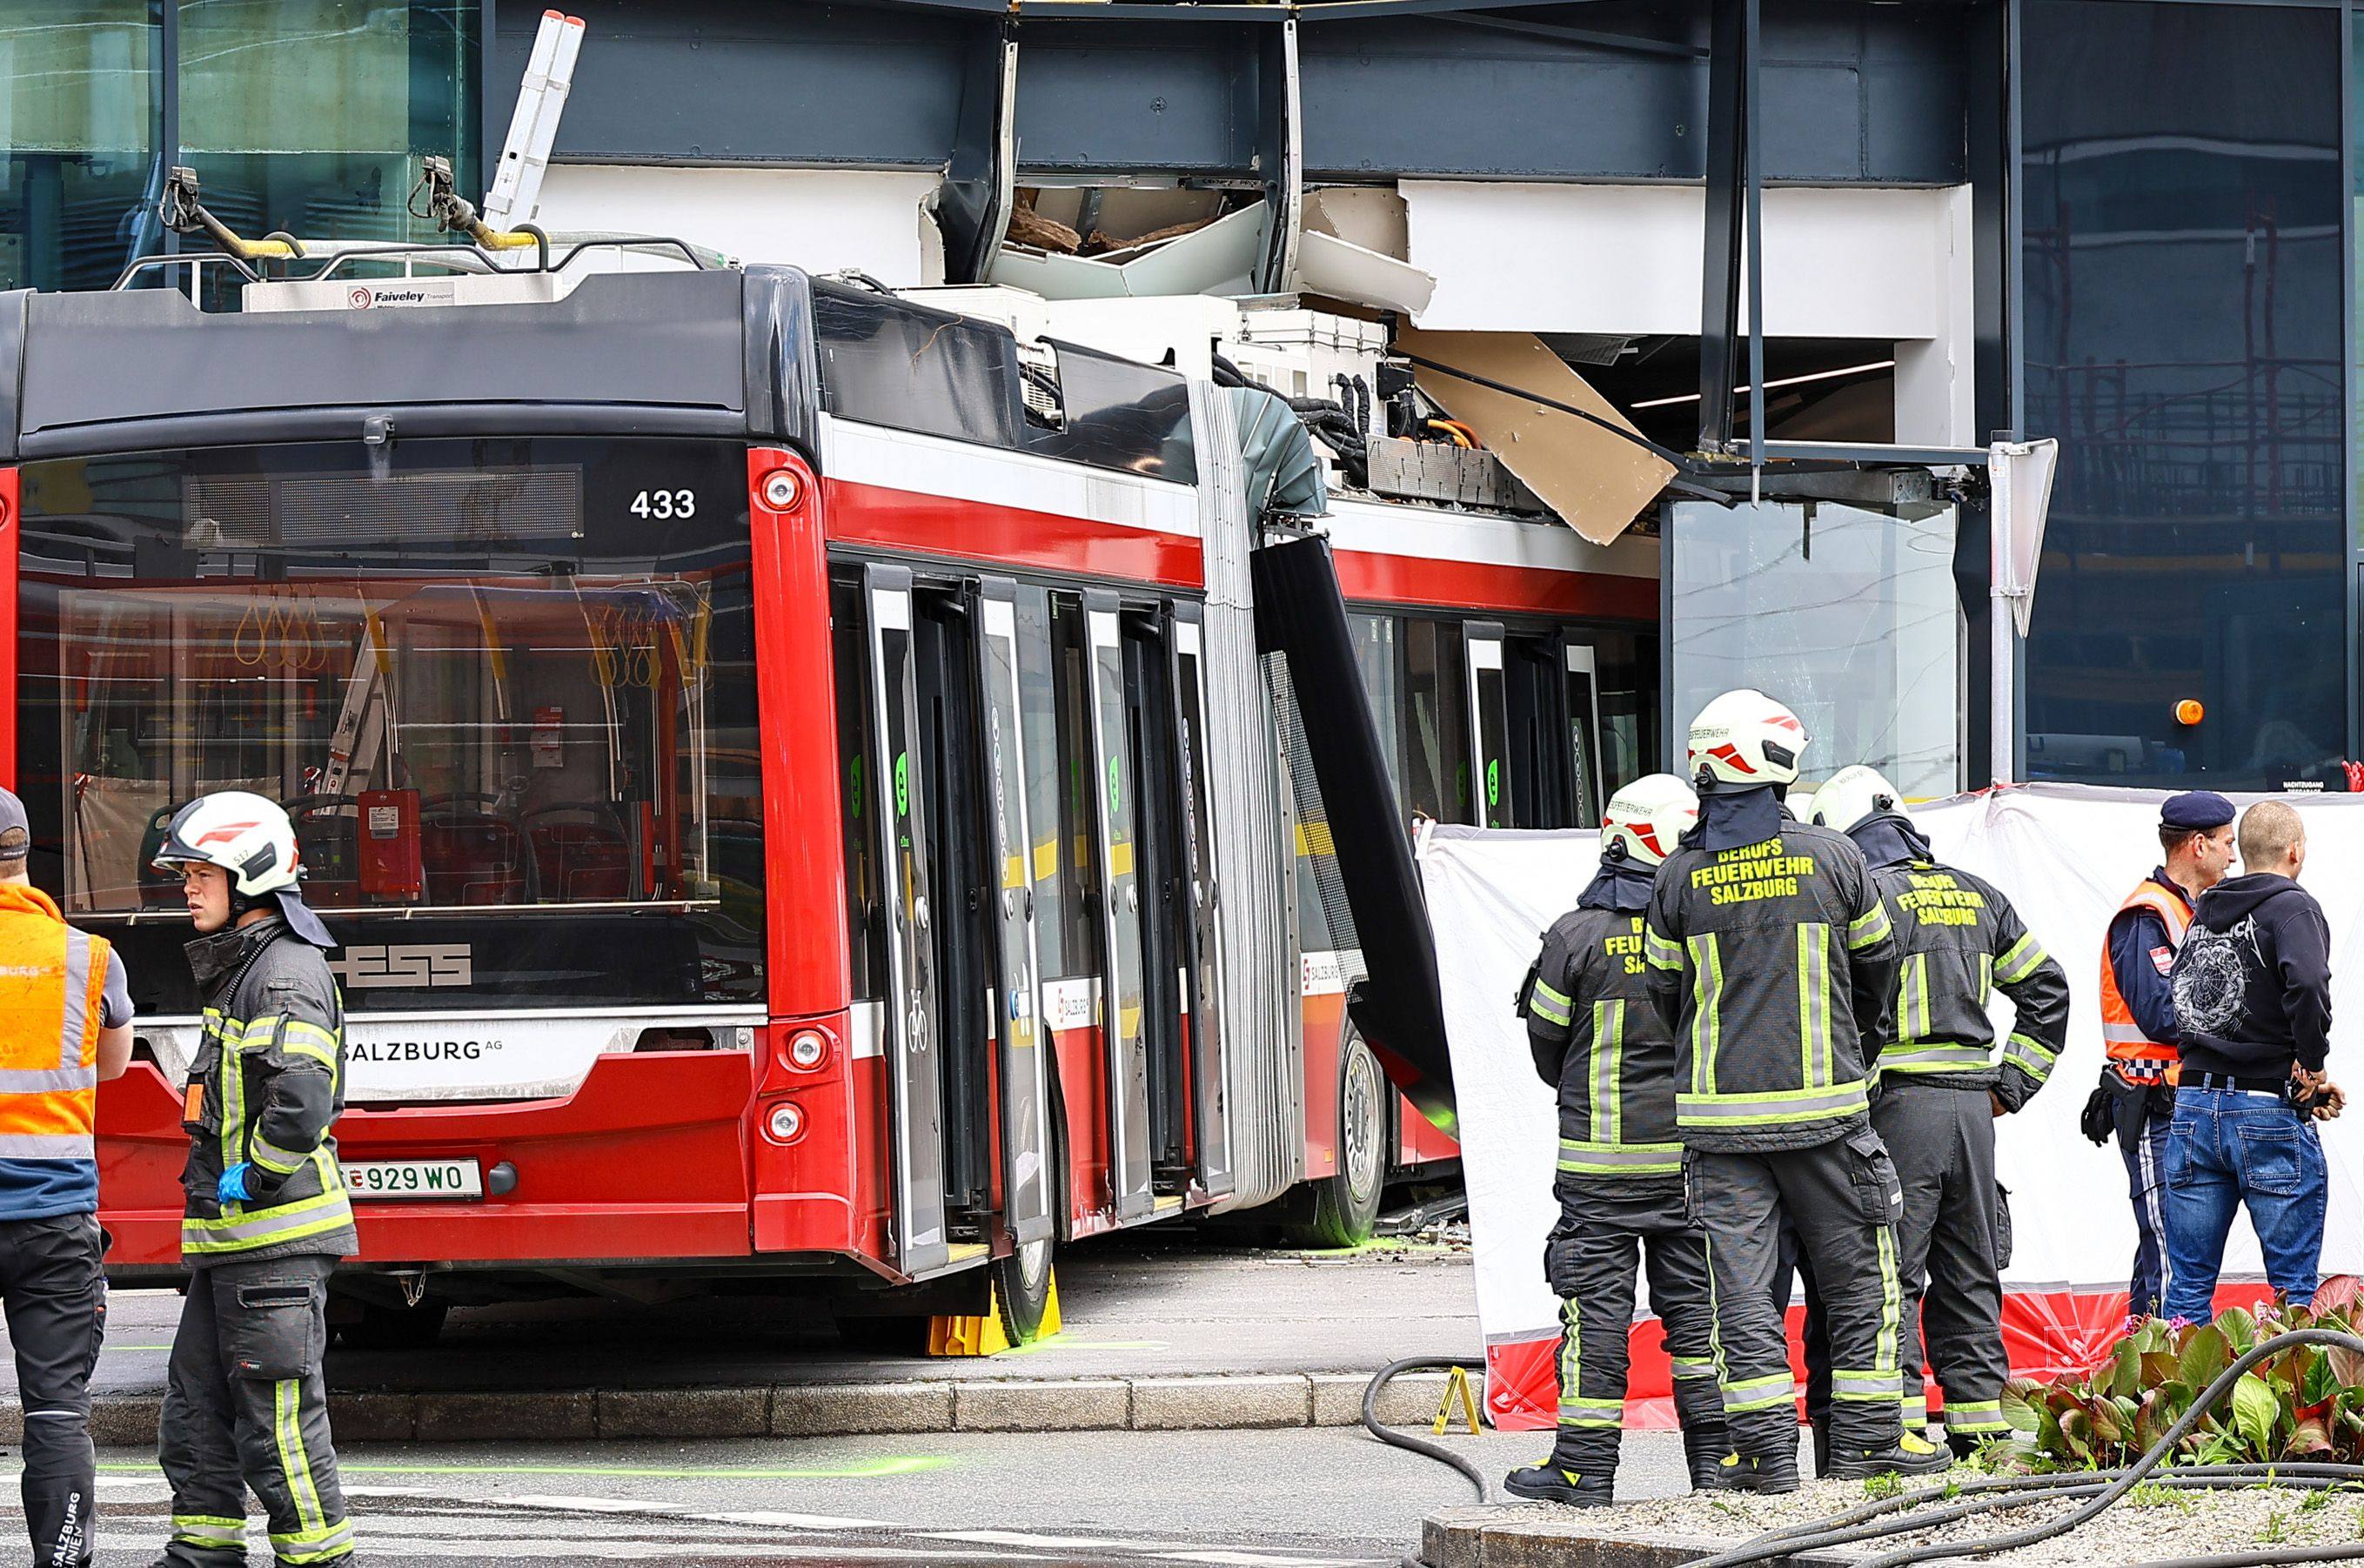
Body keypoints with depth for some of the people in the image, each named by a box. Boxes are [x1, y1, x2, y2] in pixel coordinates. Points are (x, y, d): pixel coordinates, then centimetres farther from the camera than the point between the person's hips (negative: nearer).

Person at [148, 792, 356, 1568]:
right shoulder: (239, 970, 18)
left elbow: (302, 1104, -27)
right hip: (231, 1237, 11)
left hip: (276, 1238, -11)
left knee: (278, 1421, -7)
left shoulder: (287, 976, -15)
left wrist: (250, 1178, -17)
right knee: (196, 1409, 14)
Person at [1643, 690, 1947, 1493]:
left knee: (1740, 1280, 3)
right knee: (1856, 1273, 10)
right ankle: (1867, 1435, 11)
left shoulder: (1680, 877, -1)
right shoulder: (1832, 857, -3)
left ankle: (1766, 1447, -1)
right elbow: (1875, 969, 10)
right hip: (1823, 1104, -1)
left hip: (1719, 1109, 1)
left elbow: (1666, 992, 9)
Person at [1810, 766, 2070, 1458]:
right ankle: (1980, 1420, 13)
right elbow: (2047, 987, 19)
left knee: (1890, 1271, -4)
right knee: (1968, 1272, 13)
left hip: (1898, 1101, -6)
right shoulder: (1975, 895, 15)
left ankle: (1898, 1418, -10)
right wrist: (2012, 1082, 18)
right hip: (1973, 1104, 6)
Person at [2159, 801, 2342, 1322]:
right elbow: (2307, 987, -26)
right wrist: (2313, 1065, -12)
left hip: (2192, 1108, 6)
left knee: (2187, 1290, 8)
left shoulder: (2202, 914, 14)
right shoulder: (2292, 907, -8)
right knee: (2293, 1290, 0)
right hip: (2269, 1116, -6)